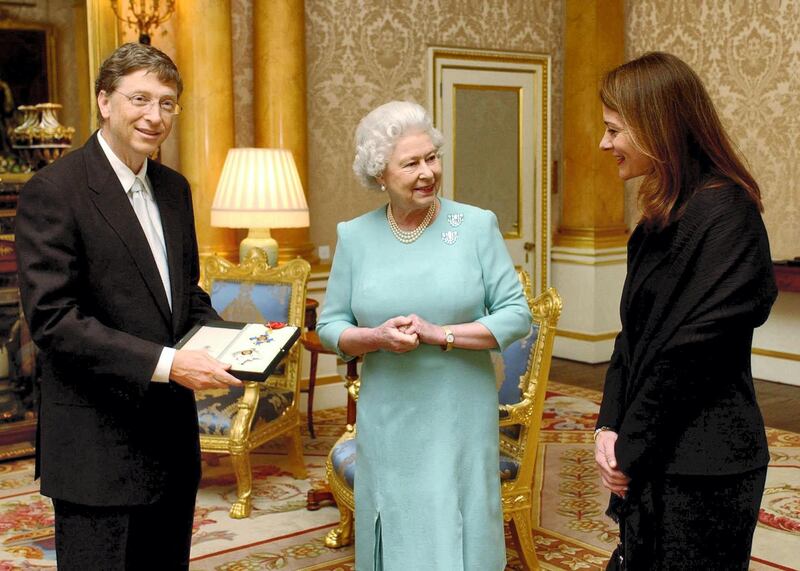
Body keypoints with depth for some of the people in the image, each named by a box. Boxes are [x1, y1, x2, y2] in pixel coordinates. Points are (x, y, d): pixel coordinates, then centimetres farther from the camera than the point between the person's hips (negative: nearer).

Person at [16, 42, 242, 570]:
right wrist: (166, 363, -25)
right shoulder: (54, 190, -13)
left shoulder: (173, 188, 10)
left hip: (174, 440, 7)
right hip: (99, 446, -7)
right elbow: (52, 319, -20)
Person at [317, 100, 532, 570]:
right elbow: (331, 325, 6)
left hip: (460, 420, -1)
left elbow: (516, 315, -5)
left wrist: (440, 334, -16)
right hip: (387, 422, 2)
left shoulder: (477, 226, -4)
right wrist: (376, 337, -14)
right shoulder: (355, 236, 2)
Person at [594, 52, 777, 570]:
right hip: (654, 459, 9)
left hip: (702, 468, -8)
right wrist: (611, 427, -1)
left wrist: (631, 449, -13)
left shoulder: (725, 216, -19)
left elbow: (693, 352, -21)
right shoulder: (663, 216, 9)